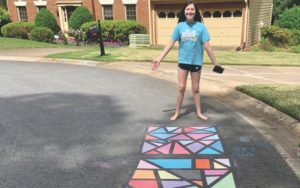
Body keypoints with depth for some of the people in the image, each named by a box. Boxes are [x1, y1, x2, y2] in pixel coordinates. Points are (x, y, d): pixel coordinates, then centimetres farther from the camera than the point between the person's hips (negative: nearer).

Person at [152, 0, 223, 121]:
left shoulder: (201, 26, -7)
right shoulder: (180, 26, -4)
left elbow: (207, 46, -6)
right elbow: (170, 44, -3)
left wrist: (215, 63, -7)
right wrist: (159, 59, -8)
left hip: (196, 62, 0)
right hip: (183, 61, 1)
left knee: (195, 89, 11)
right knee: (181, 88, 7)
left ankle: (199, 113, 25)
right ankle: (177, 113, 20)